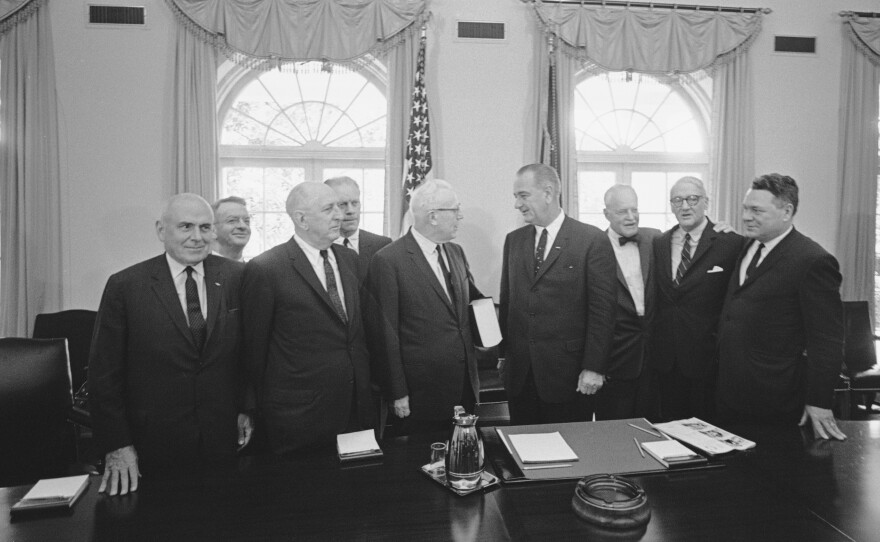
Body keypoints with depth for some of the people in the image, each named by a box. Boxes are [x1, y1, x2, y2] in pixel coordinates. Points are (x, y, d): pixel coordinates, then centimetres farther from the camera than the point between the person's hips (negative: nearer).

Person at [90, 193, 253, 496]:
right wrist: (117, 446, -5)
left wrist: (246, 409, 4)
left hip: (224, 440, 2)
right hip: (154, 445, -1)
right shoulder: (125, 286, -8)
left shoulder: (236, 277, -3)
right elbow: (104, 371, -4)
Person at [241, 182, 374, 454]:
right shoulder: (264, 270, -12)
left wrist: (366, 388, 11)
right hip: (300, 414, -5)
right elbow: (254, 347, -6)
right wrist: (263, 407, 1)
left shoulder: (350, 259, 7)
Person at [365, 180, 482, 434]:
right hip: (420, 392, -6)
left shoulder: (456, 252, 9)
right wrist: (398, 394, -10)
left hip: (465, 385, 6)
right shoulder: (388, 260, -13)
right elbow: (387, 334, -12)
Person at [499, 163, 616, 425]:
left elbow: (602, 309, -8)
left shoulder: (593, 240, -7)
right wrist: (503, 353, 9)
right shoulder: (513, 240, 9)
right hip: (519, 373, 4)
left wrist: (593, 368, -11)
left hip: (568, 374, -4)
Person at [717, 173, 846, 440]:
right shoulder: (748, 248, 9)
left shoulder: (813, 261, -15)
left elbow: (826, 341, -15)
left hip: (774, 398, -7)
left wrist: (818, 403, -14)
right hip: (730, 388, 7)